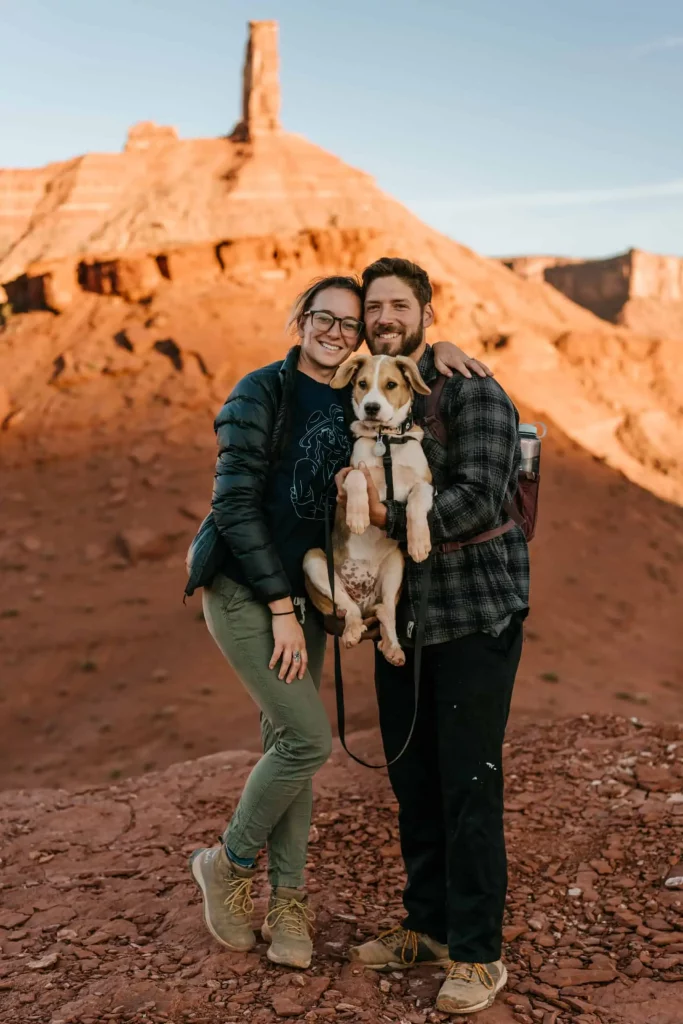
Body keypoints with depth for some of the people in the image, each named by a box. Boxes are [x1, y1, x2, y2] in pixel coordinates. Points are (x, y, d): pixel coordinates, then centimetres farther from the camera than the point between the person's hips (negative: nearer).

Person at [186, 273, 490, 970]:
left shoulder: (355, 401, 6)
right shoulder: (261, 394, -13)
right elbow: (235, 504, -17)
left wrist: (434, 350, 2)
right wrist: (281, 608, -18)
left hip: (303, 594, 6)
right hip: (242, 592, -6)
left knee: (287, 743, 10)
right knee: (308, 739, -12)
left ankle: (287, 904, 22)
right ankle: (228, 865, 12)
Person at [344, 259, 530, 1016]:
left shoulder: (471, 393, -10)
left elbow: (478, 502, -21)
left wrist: (390, 517, -25)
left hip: (475, 620, -7)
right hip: (402, 621, 7)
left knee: (469, 787, 0)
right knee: (412, 782, 14)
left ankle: (477, 954, 16)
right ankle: (428, 927, 32)